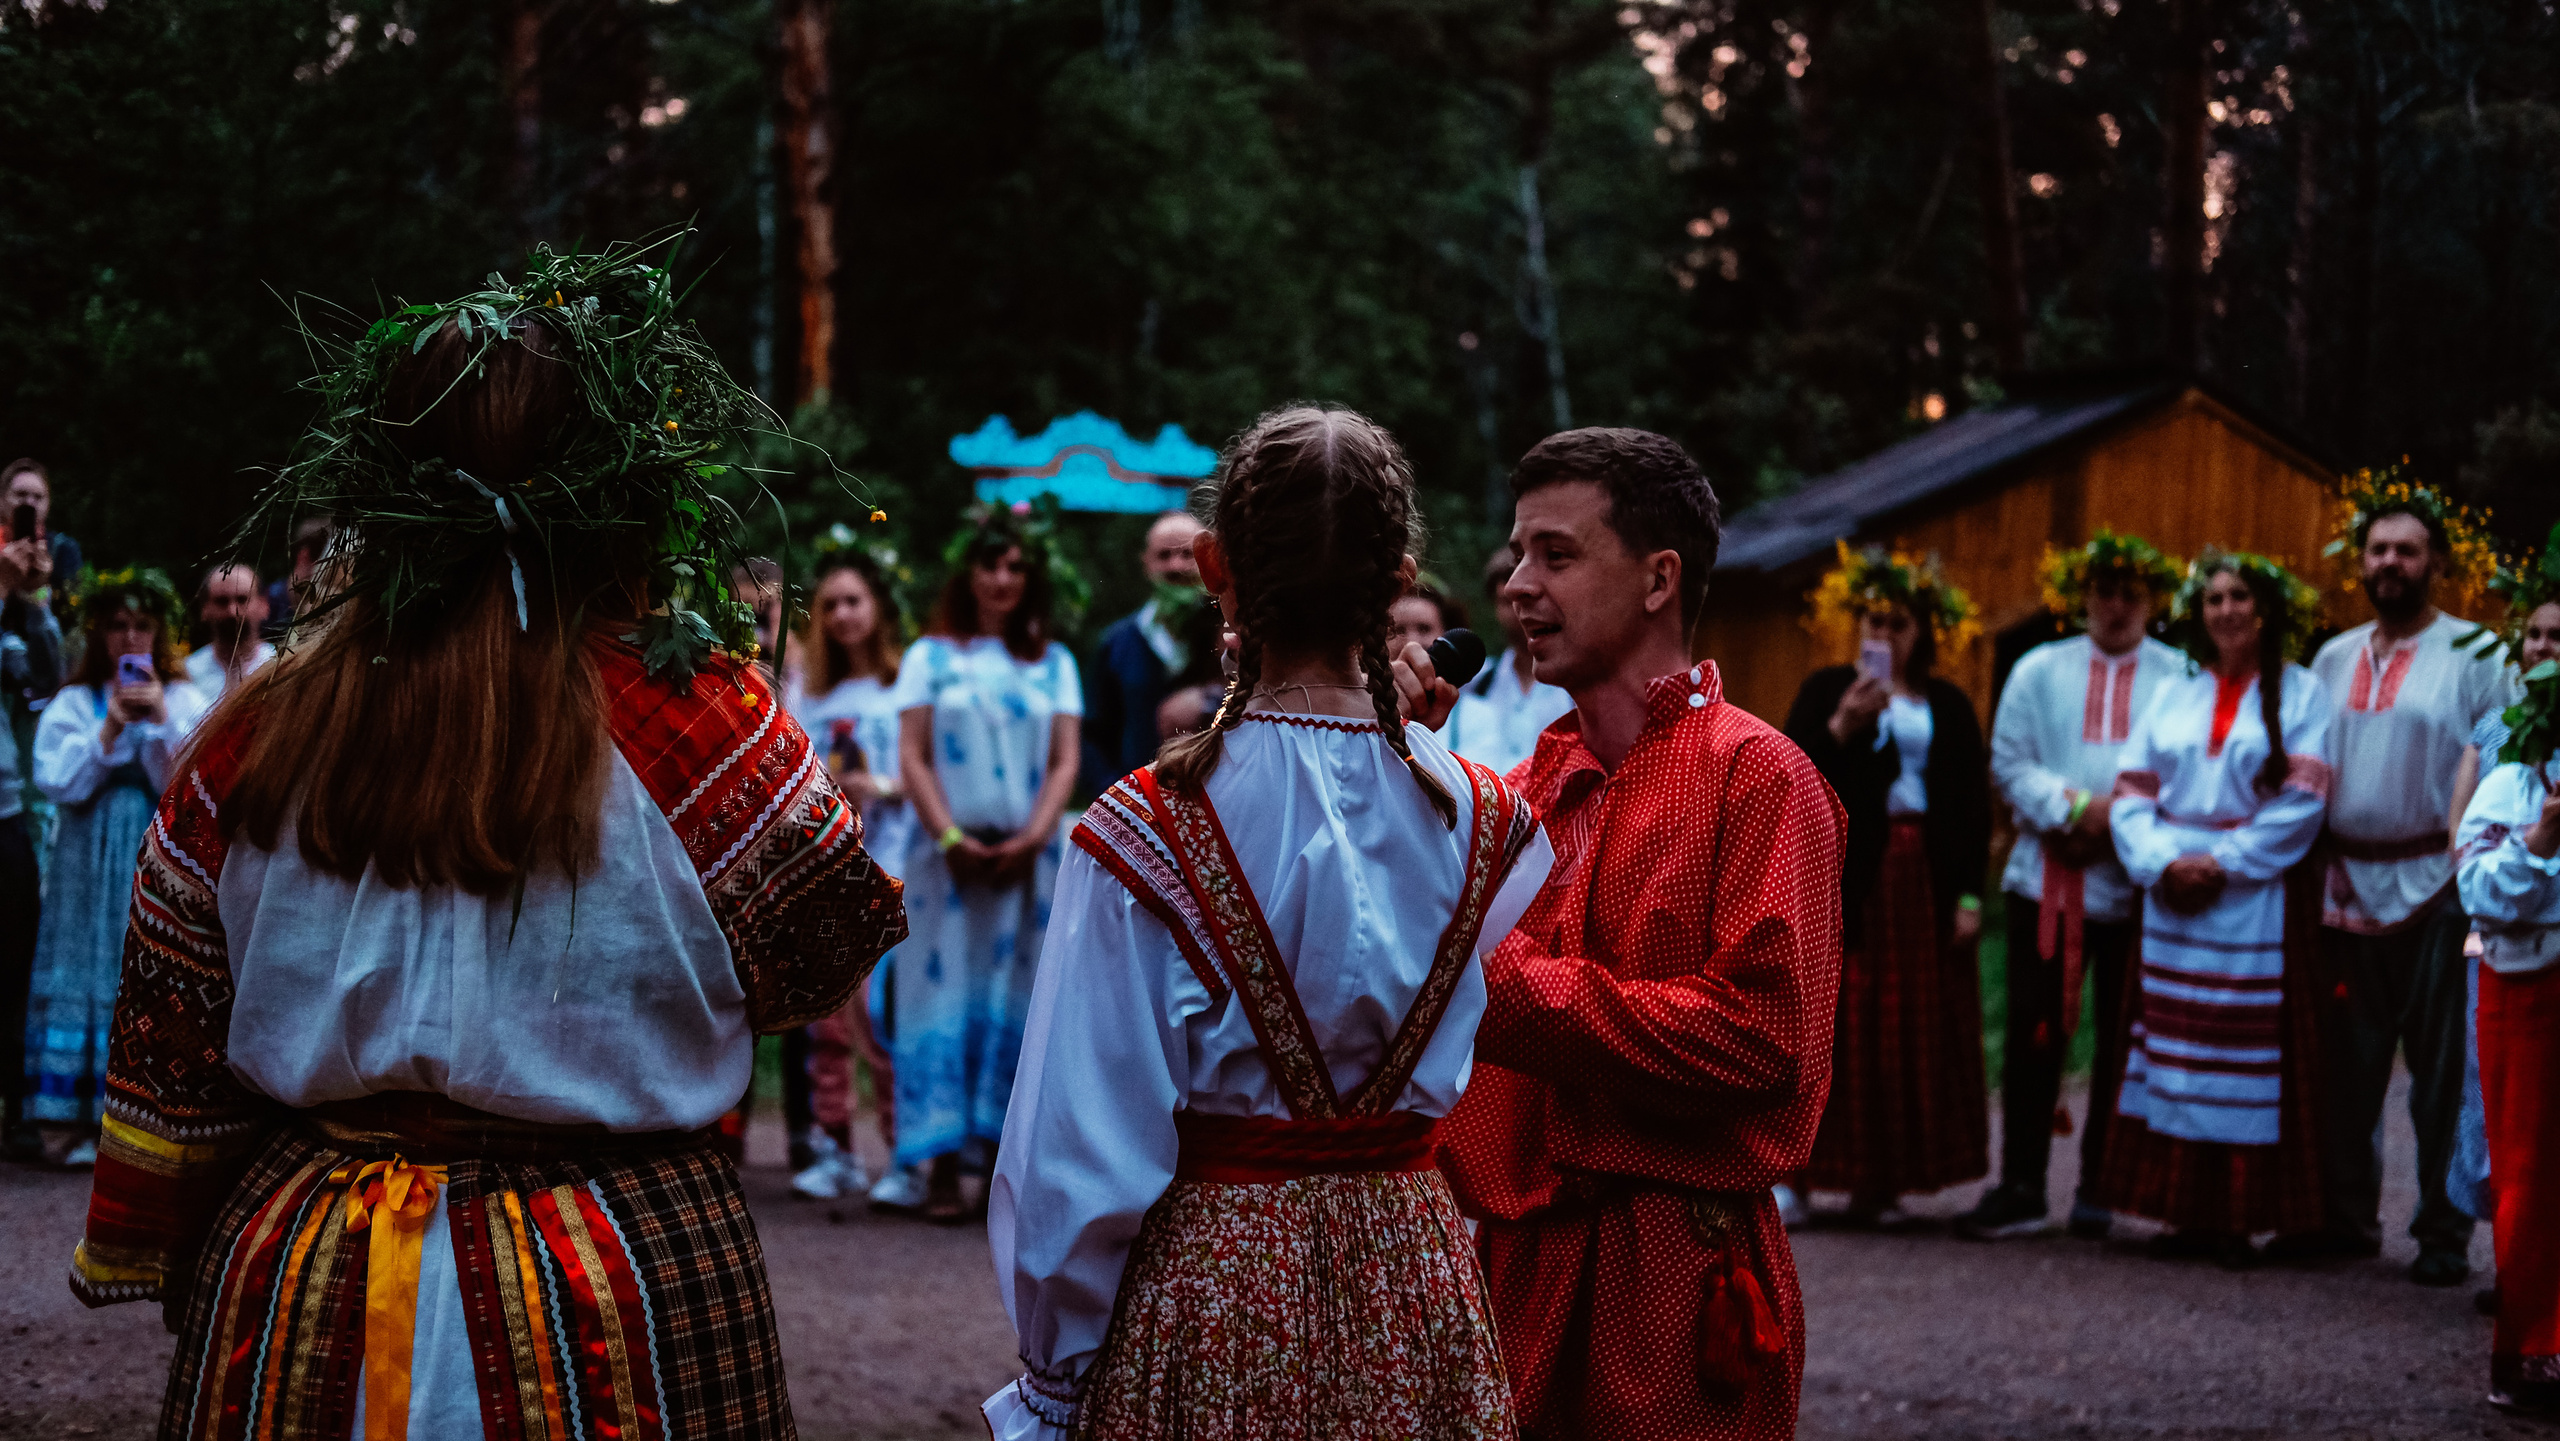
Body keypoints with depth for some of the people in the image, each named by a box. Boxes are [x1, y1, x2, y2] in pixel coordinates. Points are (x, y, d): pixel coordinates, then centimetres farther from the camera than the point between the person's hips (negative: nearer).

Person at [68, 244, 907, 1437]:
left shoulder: (258, 736, -6)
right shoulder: (695, 721, -17)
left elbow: (168, 1069, 3)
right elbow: (823, 969, -2)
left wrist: (166, 1261, 18)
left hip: (293, 1302, 3)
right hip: (611, 1321, -3)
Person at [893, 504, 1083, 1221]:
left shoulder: (1054, 664, 12)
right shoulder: (931, 657, 8)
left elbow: (1064, 762, 6)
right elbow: (912, 758, 2)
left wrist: (1033, 836, -9)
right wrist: (950, 837, -10)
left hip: (1027, 858, 2)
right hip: (950, 857, -1)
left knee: (1014, 1001, -1)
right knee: (947, 995, -6)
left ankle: (995, 1154, 1)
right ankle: (946, 1163, -8)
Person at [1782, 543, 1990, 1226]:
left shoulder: (1948, 706, 12)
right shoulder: (1825, 690, 7)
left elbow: (1972, 806, 9)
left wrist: (1969, 895, 1)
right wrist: (1840, 728, -15)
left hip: (1924, 884, 2)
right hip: (1841, 881, -2)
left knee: (1914, 1031, 0)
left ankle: (1882, 1180, 5)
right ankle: (1793, 1169, -2)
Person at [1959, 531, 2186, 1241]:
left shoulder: (2182, 677, 5)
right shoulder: (2039, 670, 12)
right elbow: (2010, 762, 4)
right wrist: (2076, 809, -11)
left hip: (2138, 884, -1)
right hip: (2048, 880, 1)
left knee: (2124, 1041, 4)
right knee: (2034, 1033, 0)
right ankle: (2020, 1188, 6)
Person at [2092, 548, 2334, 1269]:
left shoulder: (2300, 693, 3)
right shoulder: (2174, 696, 14)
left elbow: (2302, 801, -7)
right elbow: (2131, 795, 7)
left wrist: (2223, 864, -12)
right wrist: (2165, 862, -10)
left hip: (2258, 901, -4)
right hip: (2173, 901, 4)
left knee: (2249, 1057, -5)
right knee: (2176, 1051, 1)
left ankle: (2241, 1217, -3)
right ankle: (2188, 1213, 5)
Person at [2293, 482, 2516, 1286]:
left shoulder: (2473, 656, 0)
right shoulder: (2334, 660, 15)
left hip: (2433, 891, -5)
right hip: (2347, 889, 5)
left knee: (2443, 1070, 0)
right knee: (2346, 1066, 9)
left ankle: (2444, 1233, 6)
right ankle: (2347, 1215, 19)